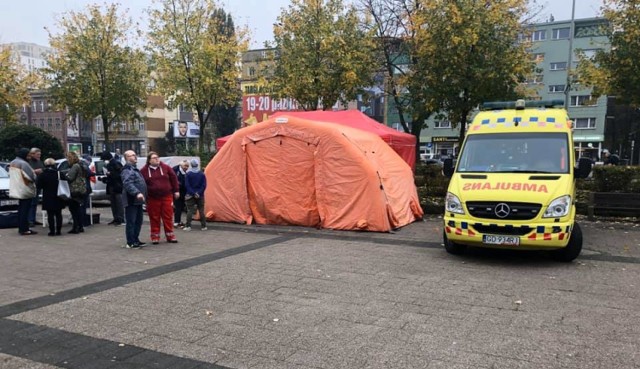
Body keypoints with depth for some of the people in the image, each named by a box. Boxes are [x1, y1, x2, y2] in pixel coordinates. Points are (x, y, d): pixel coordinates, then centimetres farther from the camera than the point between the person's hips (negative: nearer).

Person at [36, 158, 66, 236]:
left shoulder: (42, 175, -8)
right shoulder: (60, 174, -4)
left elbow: (38, 185, -6)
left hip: (48, 198, -2)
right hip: (58, 198, 2)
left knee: (50, 215, 3)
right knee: (58, 214, 8)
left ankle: (52, 231, 2)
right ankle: (58, 230, 9)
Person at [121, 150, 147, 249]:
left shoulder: (134, 168, 21)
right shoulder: (127, 170, -13)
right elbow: (127, 183, -28)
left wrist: (143, 195, 28)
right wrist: (137, 193, -38)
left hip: (137, 200, 10)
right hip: (131, 200, -10)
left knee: (138, 221, 15)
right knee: (131, 222, -6)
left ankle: (136, 240, 24)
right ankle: (130, 243, -2)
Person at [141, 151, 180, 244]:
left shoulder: (166, 167, 3)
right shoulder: (144, 170, 1)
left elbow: (174, 178, 6)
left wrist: (176, 191, 4)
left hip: (167, 197, 1)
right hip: (152, 198, -1)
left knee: (168, 217, 4)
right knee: (154, 218, 4)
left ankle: (170, 235, 14)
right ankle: (155, 236, 14)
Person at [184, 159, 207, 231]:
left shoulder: (188, 174, -6)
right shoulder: (202, 174, -1)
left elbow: (187, 185, -10)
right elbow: (204, 185, -6)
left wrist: (193, 193, -10)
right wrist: (199, 193, -8)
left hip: (190, 196, -2)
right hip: (200, 196, 2)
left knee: (189, 211, 2)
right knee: (201, 211, 7)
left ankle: (188, 226, -3)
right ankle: (203, 226, 9)